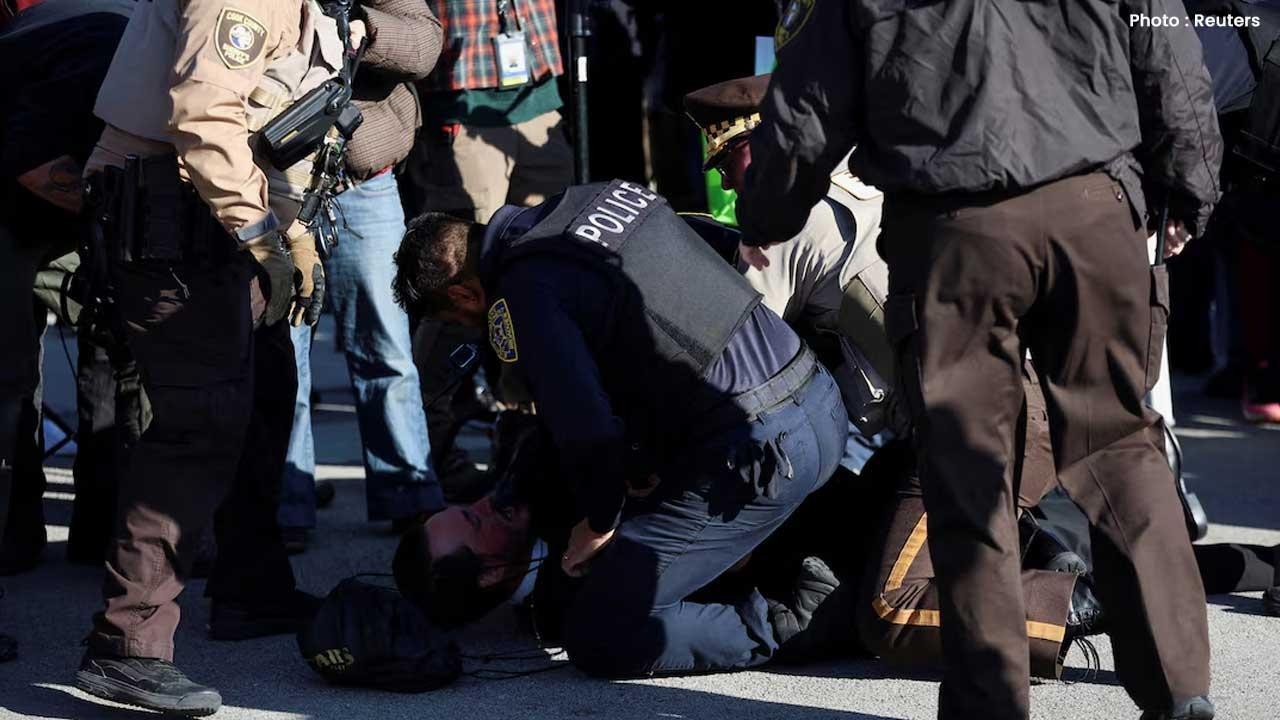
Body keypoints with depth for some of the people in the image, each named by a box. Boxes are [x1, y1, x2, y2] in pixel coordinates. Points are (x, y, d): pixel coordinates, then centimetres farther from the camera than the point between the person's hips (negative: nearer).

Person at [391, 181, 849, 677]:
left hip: (752, 455, -8)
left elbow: (589, 434, -18)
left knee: (596, 641, -2)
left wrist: (597, 524, 4)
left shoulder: (520, 300, -10)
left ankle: (783, 627, -4)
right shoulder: (604, 193, 15)